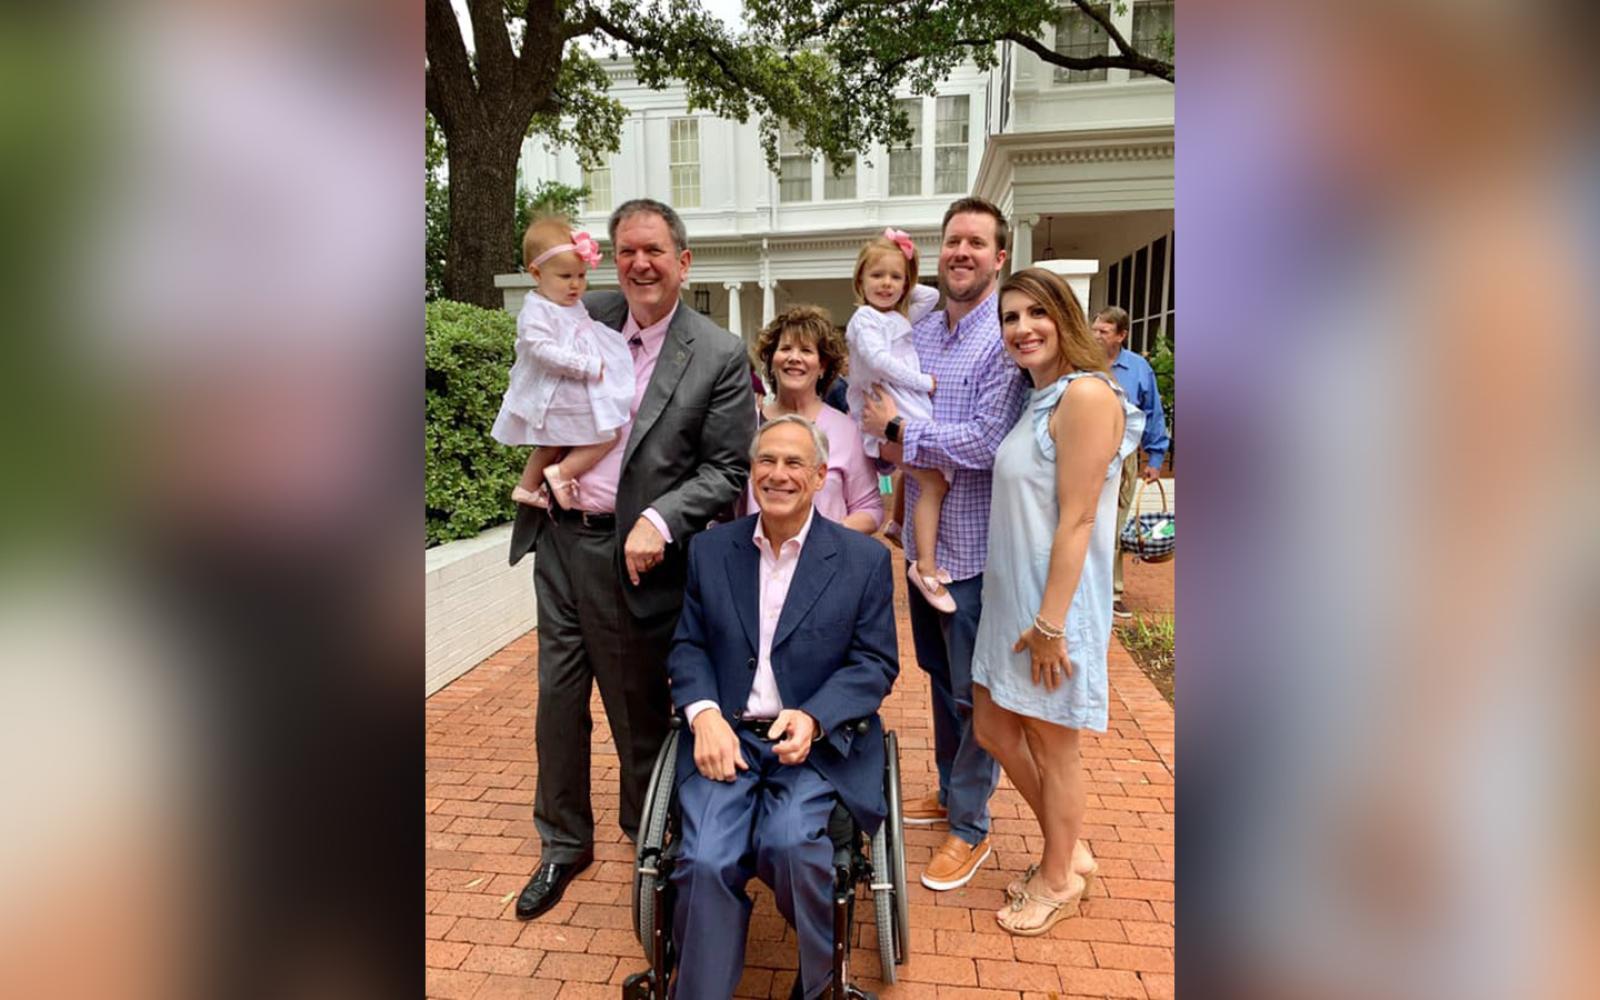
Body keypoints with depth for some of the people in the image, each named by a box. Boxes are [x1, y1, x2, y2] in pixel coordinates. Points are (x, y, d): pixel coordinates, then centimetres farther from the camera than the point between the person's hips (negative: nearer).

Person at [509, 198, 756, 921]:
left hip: (631, 555, -4)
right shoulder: (581, 319, 3)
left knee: (638, 706, 11)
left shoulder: (720, 357, -9)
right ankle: (563, 842, 34)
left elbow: (728, 471, -10)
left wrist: (659, 521, -22)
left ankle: (647, 836, 37)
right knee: (558, 697, 14)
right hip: (557, 539, 4)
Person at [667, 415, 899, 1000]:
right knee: (706, 861, -23)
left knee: (787, 842, -27)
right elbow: (688, 645, 9)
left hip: (818, 741, -2)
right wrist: (705, 714, -10)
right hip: (726, 736, 2)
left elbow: (876, 663, 0)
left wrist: (811, 719, -16)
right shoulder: (710, 550, 9)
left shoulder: (865, 559, 2)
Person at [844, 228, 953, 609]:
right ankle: (926, 567, -13)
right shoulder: (865, 318, -5)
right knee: (934, 482, -15)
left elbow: (931, 295, 31)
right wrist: (925, 382, -14)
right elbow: (878, 361, -19)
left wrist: (906, 289, 19)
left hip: (909, 412, 9)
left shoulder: (900, 317, 20)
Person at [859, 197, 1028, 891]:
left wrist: (899, 431, -14)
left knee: (973, 693, 5)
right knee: (938, 675, 21)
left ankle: (971, 825, 22)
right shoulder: (920, 333, 8)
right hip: (923, 538, 7)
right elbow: (887, 413, 16)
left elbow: (986, 443, -23)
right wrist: (895, 441, -5)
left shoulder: (1007, 339, -15)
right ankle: (949, 790, 40)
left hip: (974, 546, -7)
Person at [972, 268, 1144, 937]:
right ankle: (1069, 850, 37)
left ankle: (1059, 881, 31)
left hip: (1054, 603, -9)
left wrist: (1051, 621, -21)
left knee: (1053, 746, 8)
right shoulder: (1038, 402, 12)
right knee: (993, 730, 17)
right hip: (1008, 597, 9)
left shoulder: (1086, 394, -17)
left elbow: (1077, 520, -21)